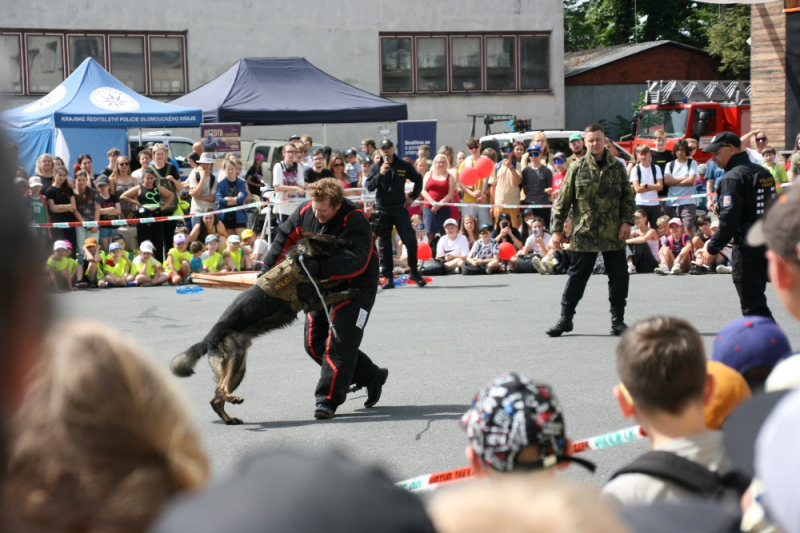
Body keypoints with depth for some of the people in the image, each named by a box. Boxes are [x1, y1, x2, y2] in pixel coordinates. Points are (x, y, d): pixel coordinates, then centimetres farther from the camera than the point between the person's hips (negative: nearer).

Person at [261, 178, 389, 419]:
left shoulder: (355, 221, -29)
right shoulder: (306, 211, -10)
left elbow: (356, 261, -40)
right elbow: (285, 237, 5)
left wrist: (319, 267, -48)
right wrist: (267, 268, 1)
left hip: (356, 287, -8)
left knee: (339, 342, -14)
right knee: (314, 342, 9)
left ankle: (328, 399, -8)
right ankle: (371, 376, 20)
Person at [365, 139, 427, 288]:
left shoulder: (404, 166, 5)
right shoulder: (375, 168, 5)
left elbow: (418, 179, 18)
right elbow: (369, 187, -7)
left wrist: (412, 197, 11)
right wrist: (380, 174, -19)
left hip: (400, 208, 0)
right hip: (382, 210, 0)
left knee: (411, 241, -7)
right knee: (384, 245, 3)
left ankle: (414, 272, 10)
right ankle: (388, 277, 8)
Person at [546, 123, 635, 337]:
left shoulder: (617, 167, 6)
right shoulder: (577, 168, 1)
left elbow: (628, 197, 9)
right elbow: (563, 201, 2)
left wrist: (627, 221, -4)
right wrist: (557, 229, -1)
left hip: (613, 234, 2)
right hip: (583, 234, -2)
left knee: (618, 277, 3)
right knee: (576, 276, 4)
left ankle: (617, 319, 14)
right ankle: (565, 318, 14)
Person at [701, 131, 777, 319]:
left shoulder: (732, 178, -13)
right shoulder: (764, 173, 13)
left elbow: (729, 219, -20)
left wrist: (713, 248, -10)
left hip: (747, 249, -9)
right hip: (769, 244, 9)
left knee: (753, 306, -6)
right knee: (757, 301, 19)